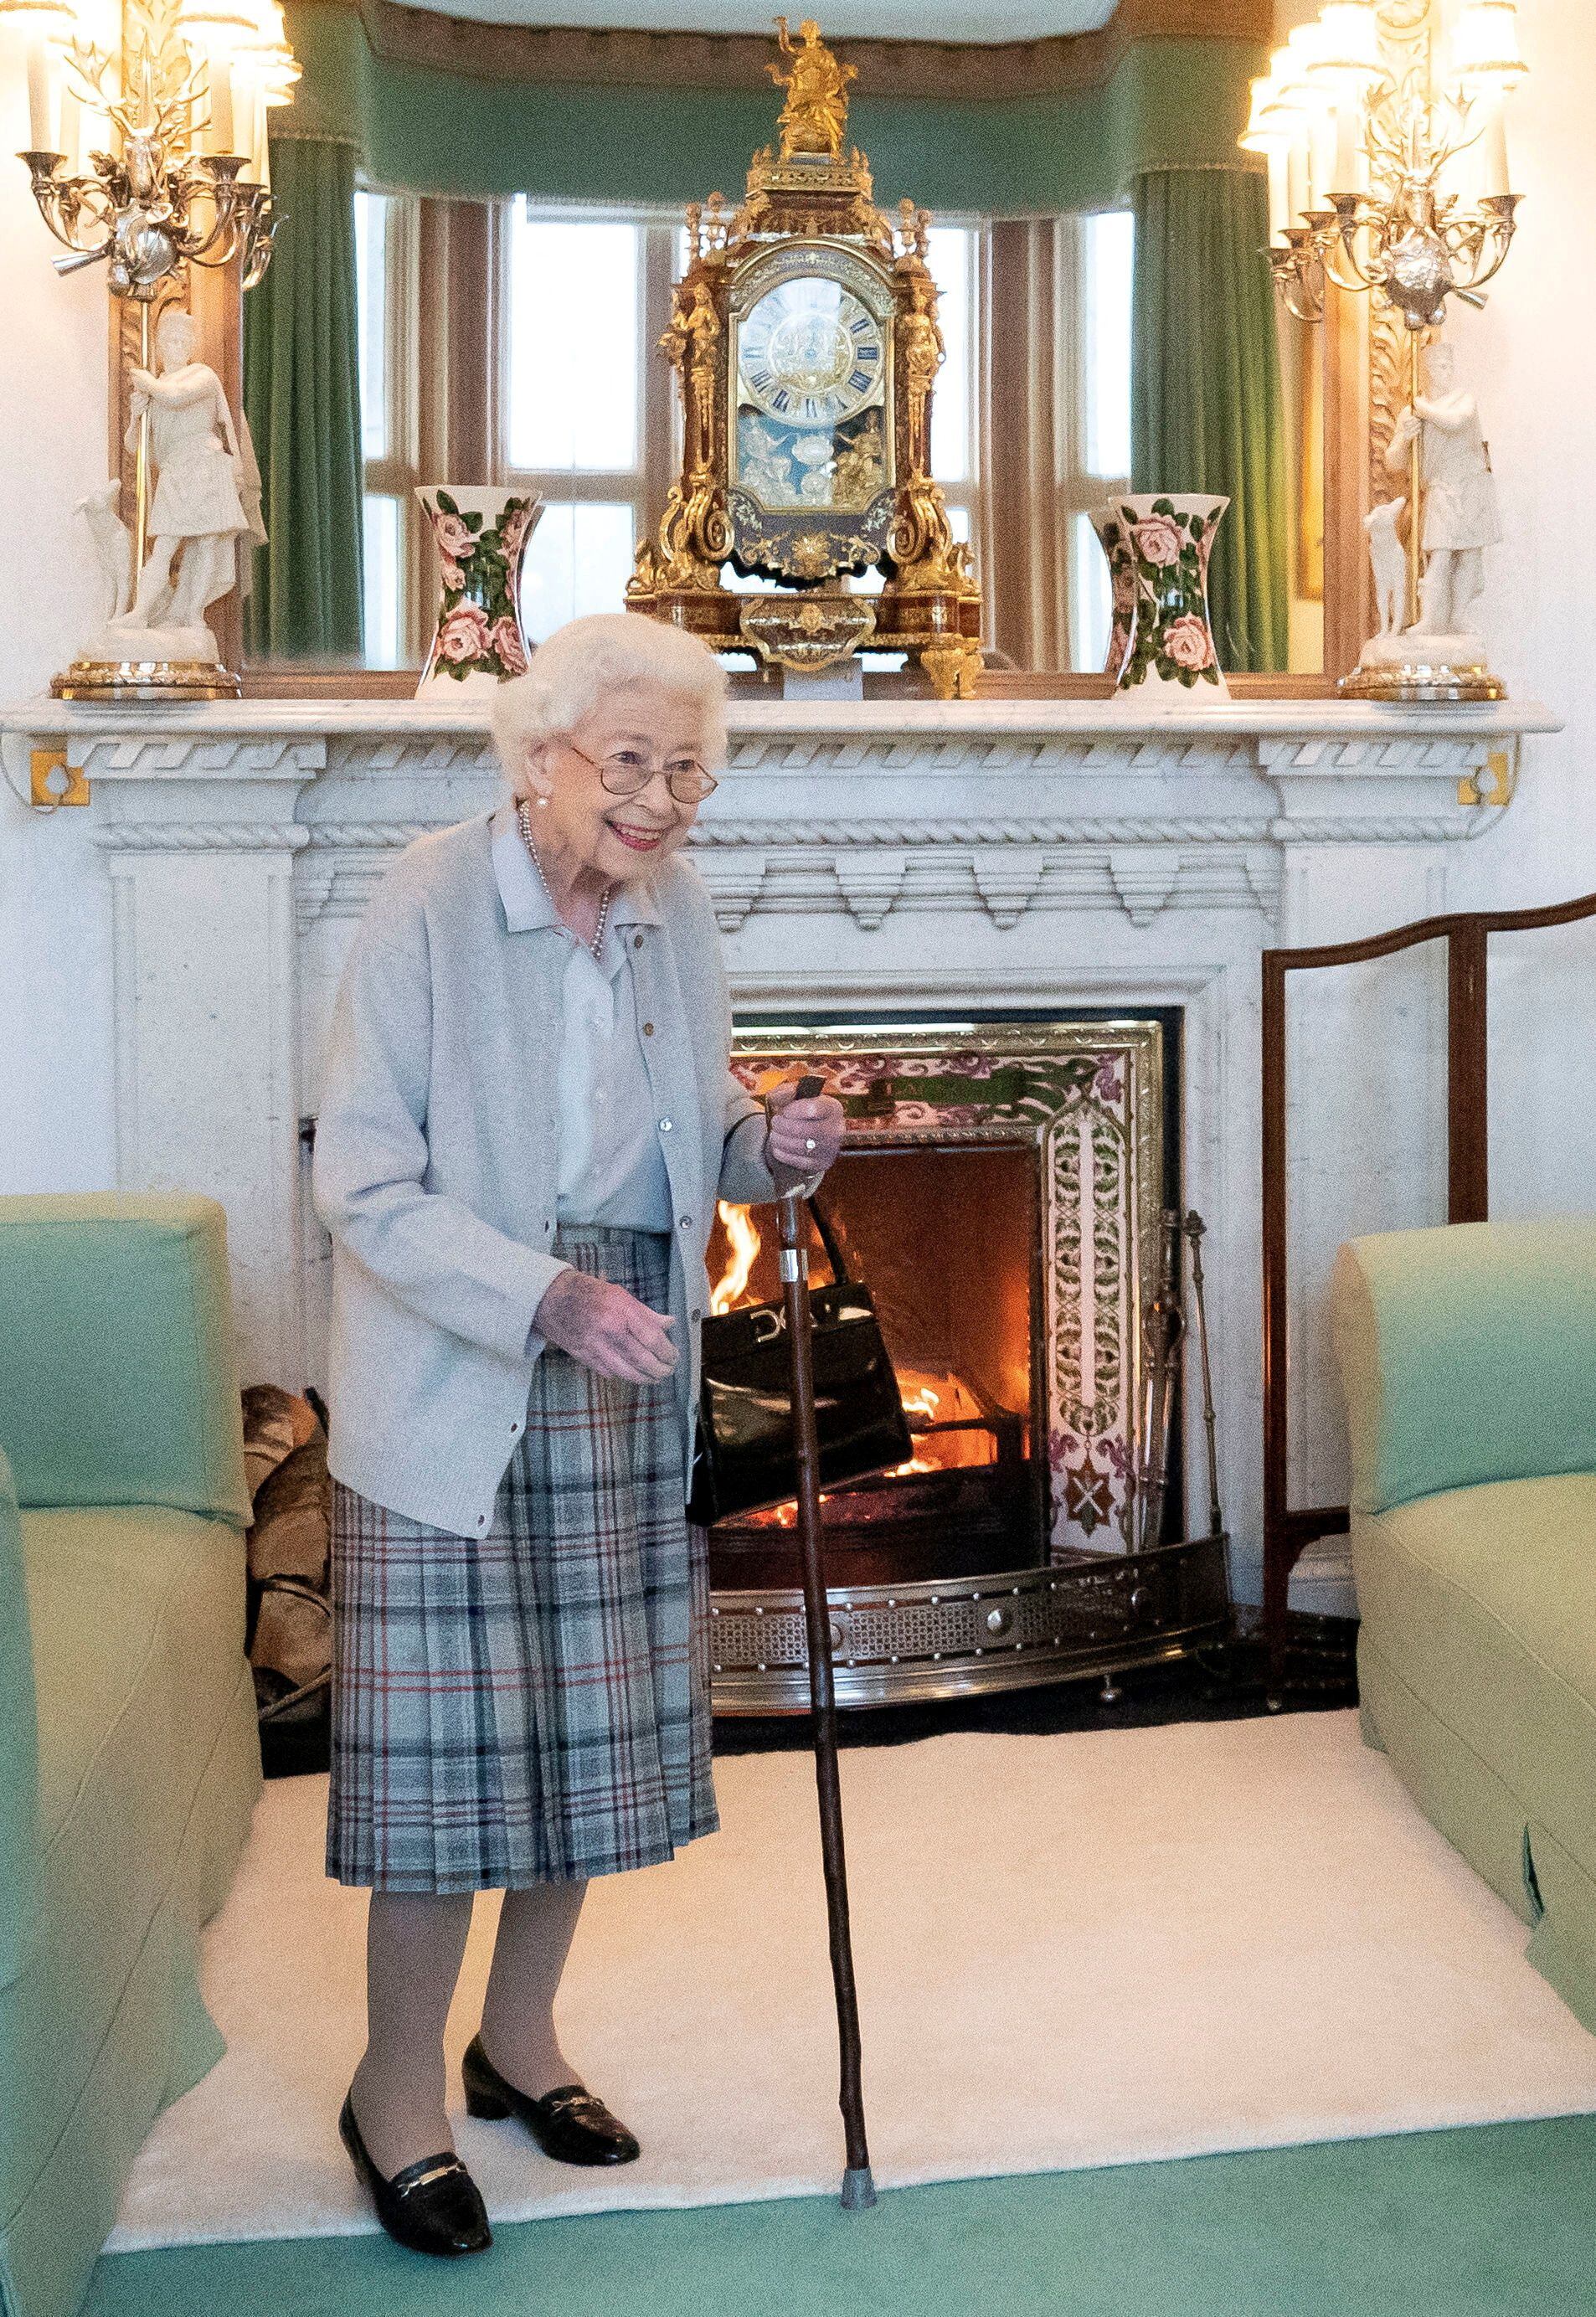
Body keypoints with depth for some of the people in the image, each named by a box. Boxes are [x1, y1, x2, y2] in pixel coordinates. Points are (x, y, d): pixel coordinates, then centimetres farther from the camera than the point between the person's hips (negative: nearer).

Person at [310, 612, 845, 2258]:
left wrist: (767, 1142, -6)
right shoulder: (428, 903, -14)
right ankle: (397, 2099, 21)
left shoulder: (673, 909, 5)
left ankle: (520, 2043, 34)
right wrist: (552, 1295, -28)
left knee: (590, 1725, 13)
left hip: (628, 1385, 6)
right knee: (450, 1740, 0)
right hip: (454, 1385, -6)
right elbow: (362, 1184, -17)